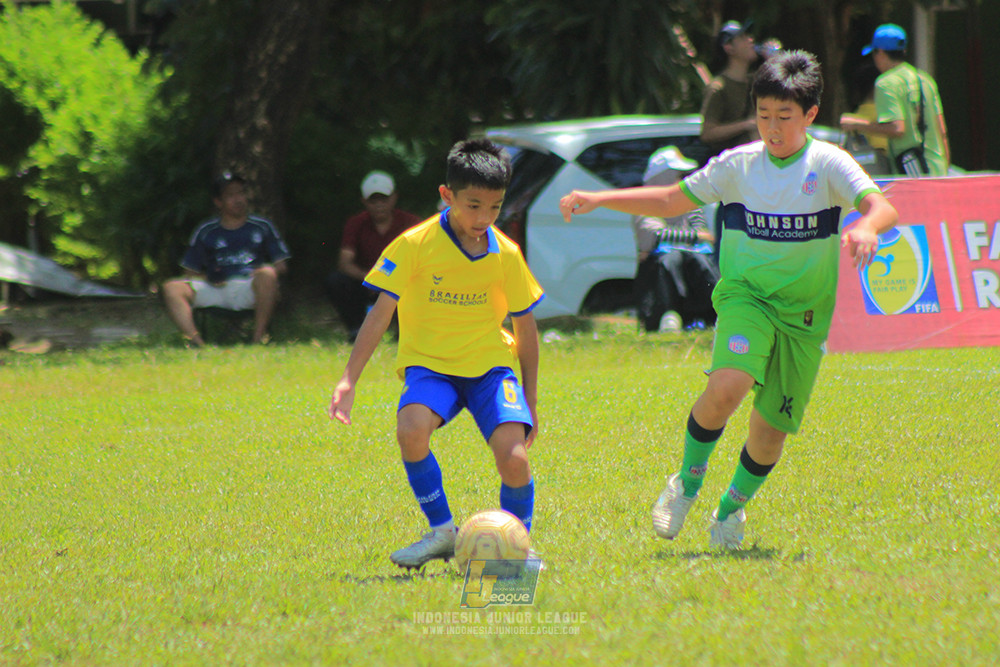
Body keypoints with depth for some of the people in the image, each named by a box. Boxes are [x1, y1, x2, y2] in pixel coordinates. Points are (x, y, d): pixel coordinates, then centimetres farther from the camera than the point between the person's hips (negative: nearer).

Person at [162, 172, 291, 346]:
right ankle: (196, 343, -45)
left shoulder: (262, 227, 18)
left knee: (267, 274, -36)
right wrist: (207, 280, -4)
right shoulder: (206, 232, 18)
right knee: (171, 288, -23)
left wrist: (265, 272, -9)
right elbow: (191, 272, 18)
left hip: (250, 290, -1)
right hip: (217, 290, 1)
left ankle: (258, 337, -35)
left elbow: (281, 265, 14)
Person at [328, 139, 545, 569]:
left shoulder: (506, 254, -2)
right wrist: (349, 380, -17)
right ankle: (442, 532, -13)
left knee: (513, 458, -22)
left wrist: (530, 400, 12)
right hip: (429, 363, -1)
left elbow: (525, 327, 10)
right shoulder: (415, 245, -10)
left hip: (490, 363, 1)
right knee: (411, 429, -33)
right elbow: (381, 313, -10)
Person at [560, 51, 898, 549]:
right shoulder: (737, 165, 1)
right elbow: (671, 201, 11)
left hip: (804, 312, 0)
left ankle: (732, 509, 34)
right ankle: (687, 484, -4)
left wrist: (866, 227, -44)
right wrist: (599, 199, 3)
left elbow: (881, 207, -20)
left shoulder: (828, 164, -5)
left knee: (771, 429, 5)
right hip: (745, 297, 0)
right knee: (727, 388, -28)